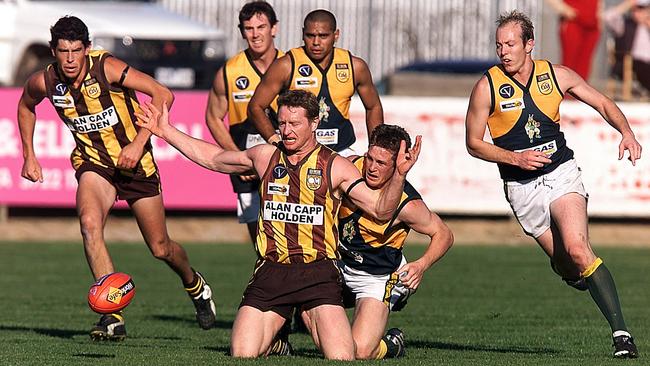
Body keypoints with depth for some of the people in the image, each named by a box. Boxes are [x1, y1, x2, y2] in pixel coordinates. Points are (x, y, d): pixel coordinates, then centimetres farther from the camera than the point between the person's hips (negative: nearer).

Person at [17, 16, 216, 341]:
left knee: (160, 249, 6)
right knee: (89, 221, -30)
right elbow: (25, 106, 14)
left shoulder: (106, 68, -24)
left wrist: (139, 142, -29)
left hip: (135, 160, -2)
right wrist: (29, 156, 11)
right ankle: (112, 316, -30)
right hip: (93, 162, 2)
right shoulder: (44, 82, -11)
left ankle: (194, 285, 43)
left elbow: (163, 95, -24)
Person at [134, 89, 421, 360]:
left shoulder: (334, 167, 1)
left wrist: (398, 174, -19)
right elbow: (212, 158, 25)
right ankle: (276, 340, 25)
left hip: (317, 273, -2)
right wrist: (166, 131, 22)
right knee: (242, 354, -11)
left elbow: (381, 209, -2)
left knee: (341, 359, -17)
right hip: (270, 273, 3)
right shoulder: (265, 156, 10)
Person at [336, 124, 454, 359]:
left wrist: (421, 265, -23)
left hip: (377, 278, -6)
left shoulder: (407, 205, -23)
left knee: (360, 353, -20)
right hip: (339, 261, 6)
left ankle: (391, 345, 14)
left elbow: (444, 235, -9)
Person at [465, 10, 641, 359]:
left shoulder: (556, 75, 0)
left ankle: (620, 332, -21)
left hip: (562, 173, -1)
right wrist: (515, 158, -14)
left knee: (576, 249, -21)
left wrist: (627, 133, -5)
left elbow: (603, 103, 12)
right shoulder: (487, 86, -6)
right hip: (522, 187, 1)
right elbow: (473, 143, 0)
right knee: (565, 265, -1)